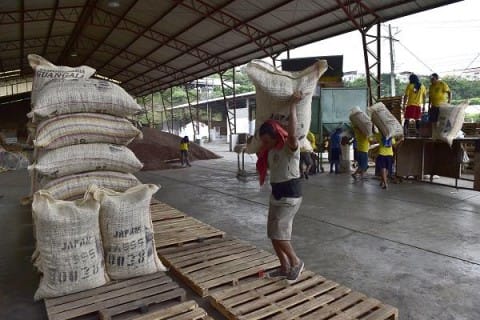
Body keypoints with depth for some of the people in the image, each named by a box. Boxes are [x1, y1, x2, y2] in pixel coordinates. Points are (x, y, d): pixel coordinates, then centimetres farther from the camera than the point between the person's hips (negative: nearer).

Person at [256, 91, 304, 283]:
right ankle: (285, 267, 27)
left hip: (290, 196, -9)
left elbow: (292, 133, -41)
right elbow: (267, 166, 26)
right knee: (273, 234, 11)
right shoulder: (269, 150, 6)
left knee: (279, 233, -9)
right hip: (276, 195, 9)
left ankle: (296, 262, 15)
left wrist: (293, 105, -37)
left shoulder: (290, 146, -18)